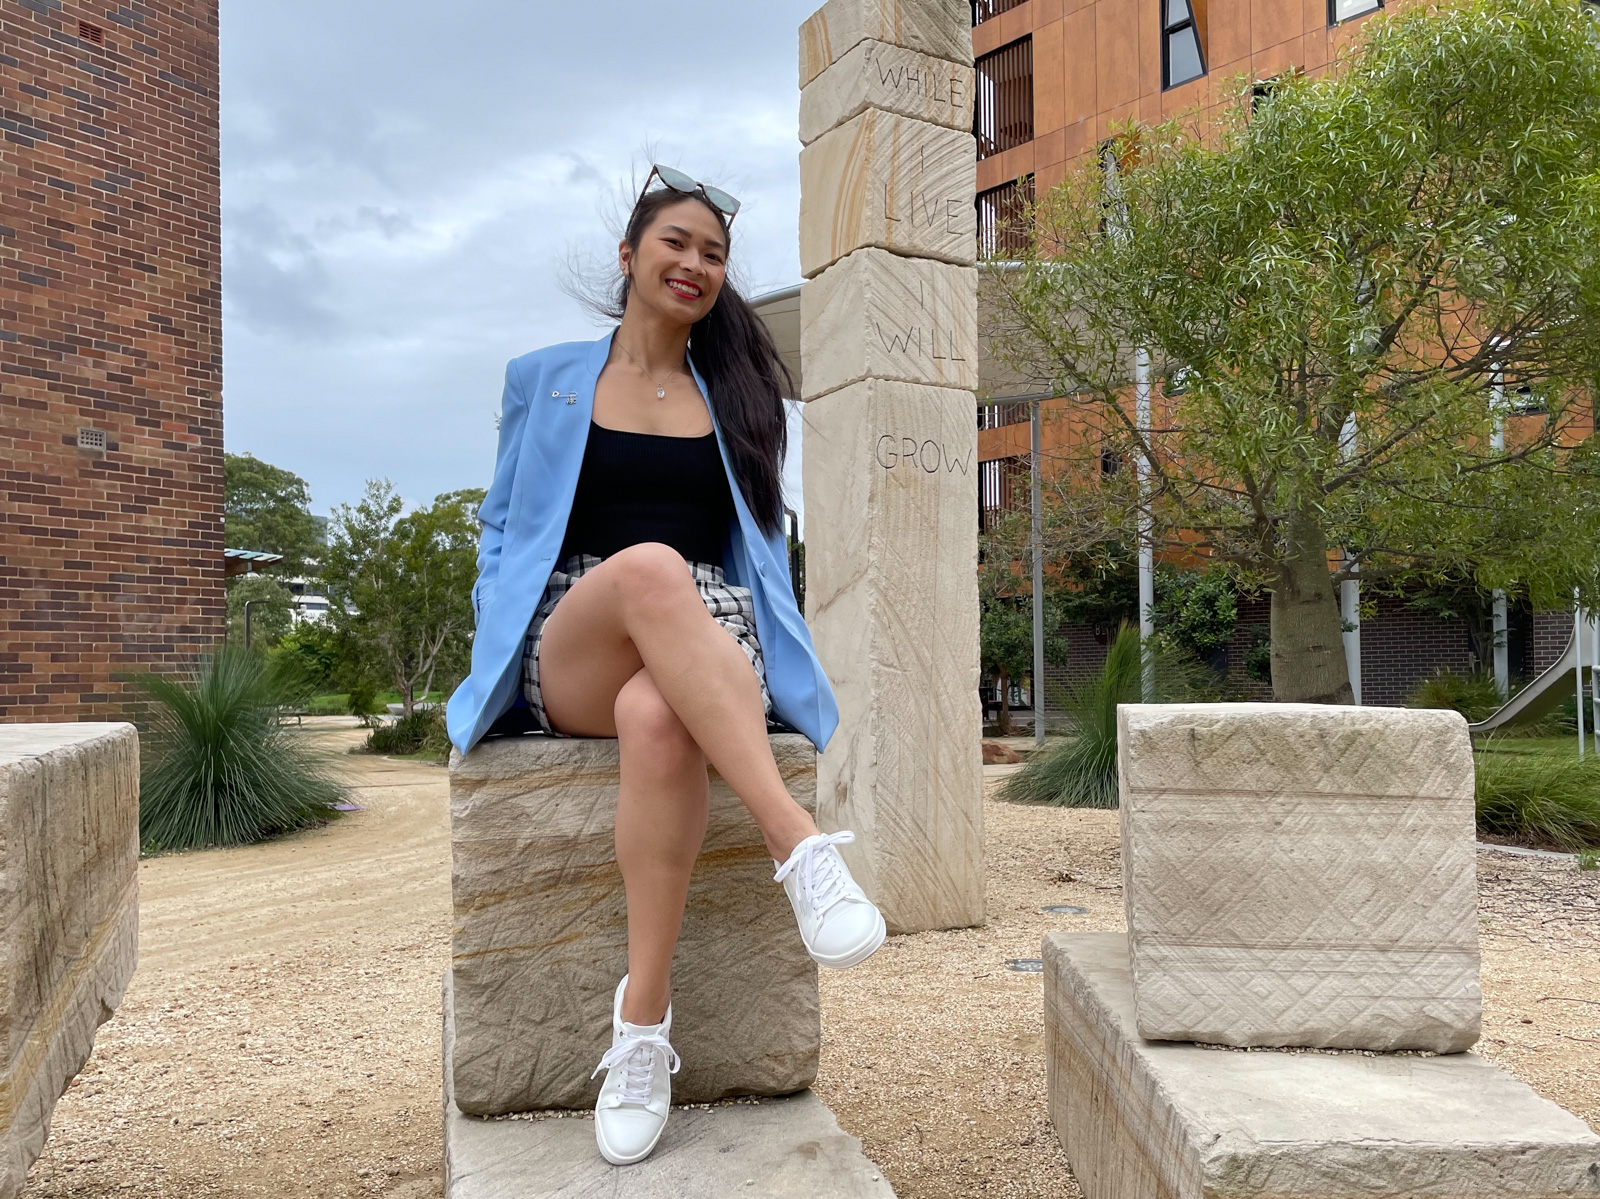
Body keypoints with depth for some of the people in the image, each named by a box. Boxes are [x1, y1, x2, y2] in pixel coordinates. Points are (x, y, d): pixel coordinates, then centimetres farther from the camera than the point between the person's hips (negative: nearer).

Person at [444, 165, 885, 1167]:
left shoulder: (742, 394, 20)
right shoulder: (546, 378, 18)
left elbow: (763, 543, 22)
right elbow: (503, 527, 19)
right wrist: (501, 639, 2)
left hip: (705, 645, 1)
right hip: (565, 654, -1)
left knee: (659, 718, -40)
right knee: (650, 566, -39)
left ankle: (644, 1014, -31)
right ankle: (800, 845, -46)